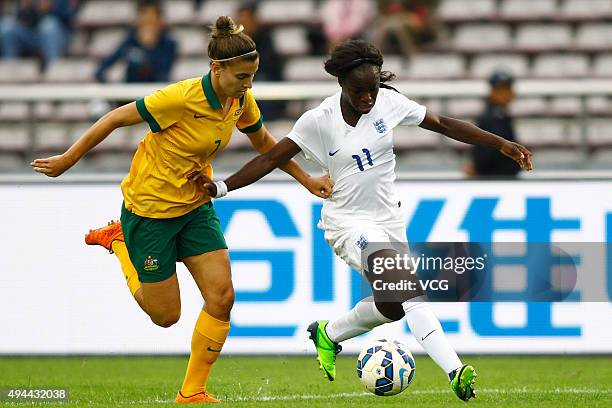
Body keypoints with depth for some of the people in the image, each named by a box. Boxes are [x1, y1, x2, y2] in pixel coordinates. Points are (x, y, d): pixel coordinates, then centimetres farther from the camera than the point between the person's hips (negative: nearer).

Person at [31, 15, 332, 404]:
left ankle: (193, 392, 8)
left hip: (196, 206, 6)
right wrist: (67, 161, -11)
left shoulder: (242, 100, -8)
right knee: (166, 315, 3)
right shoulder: (182, 98, -29)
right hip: (150, 208, -6)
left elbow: (263, 142, 14)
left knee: (222, 297, -8)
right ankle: (119, 243, 27)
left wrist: (306, 179, 14)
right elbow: (116, 118, -19)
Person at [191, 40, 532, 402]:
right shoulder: (319, 120, -13)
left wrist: (502, 144, -2)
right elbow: (272, 159, -9)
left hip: (388, 218, 6)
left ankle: (328, 334, 40)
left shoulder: (389, 102, -5)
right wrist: (221, 187, -18)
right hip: (348, 221, -6)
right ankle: (455, 371, -34)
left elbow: (445, 125, 1)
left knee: (393, 306, 12)